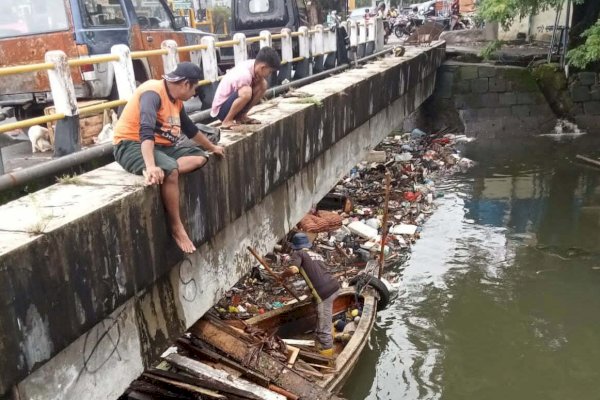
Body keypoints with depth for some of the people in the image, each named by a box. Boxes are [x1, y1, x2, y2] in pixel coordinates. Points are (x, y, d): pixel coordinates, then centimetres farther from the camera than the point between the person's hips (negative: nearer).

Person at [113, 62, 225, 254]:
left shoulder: (176, 99, 9)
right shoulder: (153, 92, -20)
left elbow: (190, 128, 25)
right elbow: (146, 130, -35)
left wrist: (212, 147, 34)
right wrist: (151, 166, -48)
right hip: (131, 145, -9)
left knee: (200, 158, -5)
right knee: (169, 170, -34)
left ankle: (160, 171, -25)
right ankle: (176, 228, -21)